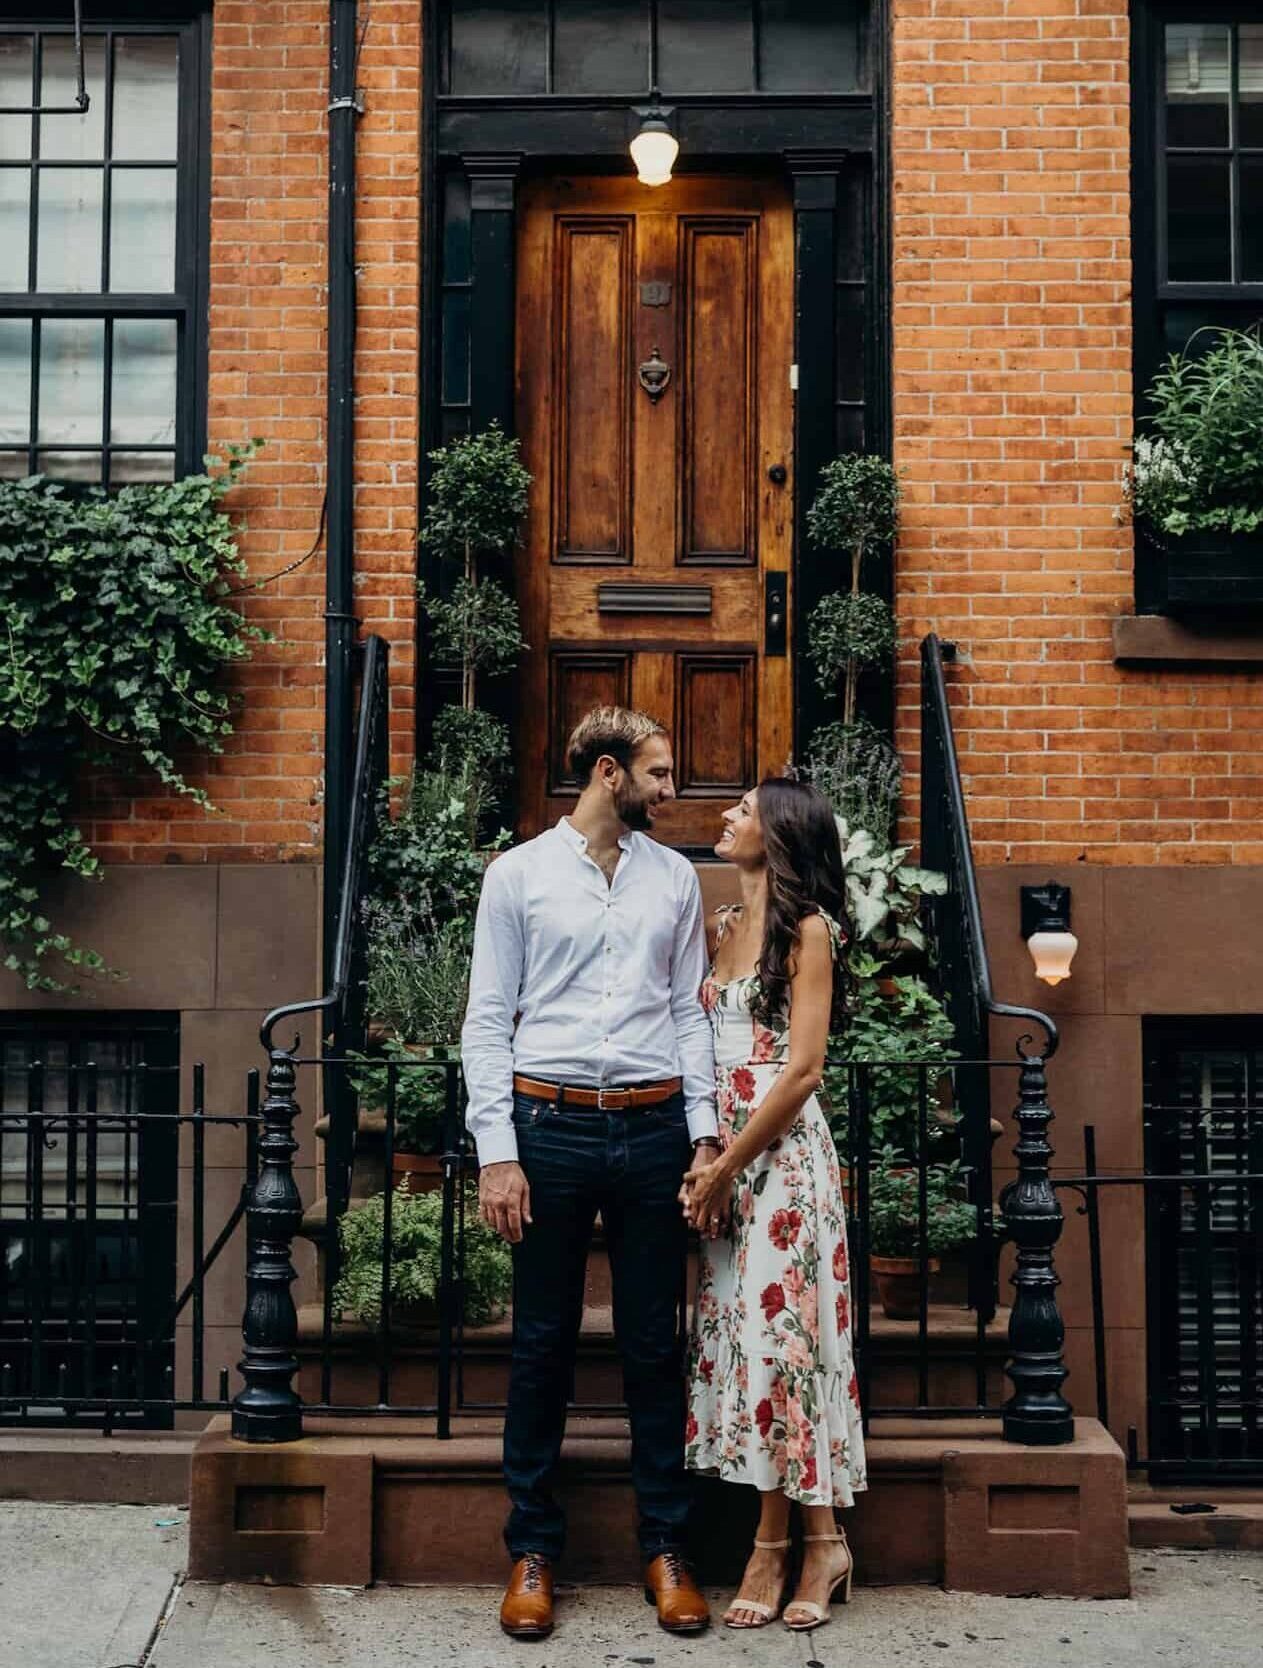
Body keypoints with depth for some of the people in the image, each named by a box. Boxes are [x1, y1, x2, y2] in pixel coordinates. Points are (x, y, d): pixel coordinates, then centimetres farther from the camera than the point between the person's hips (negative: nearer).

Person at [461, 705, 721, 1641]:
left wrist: (704, 1132, 2)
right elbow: (488, 1021, 0)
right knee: (543, 1346, 6)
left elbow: (690, 1012, 11)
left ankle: (665, 1548, 19)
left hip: (653, 1129, 2)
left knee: (655, 1346, 8)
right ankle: (533, 1551, 18)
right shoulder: (519, 873, 2)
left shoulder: (675, 878, 11)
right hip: (551, 1125, -2)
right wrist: (497, 1152, -7)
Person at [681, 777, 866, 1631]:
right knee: (742, 1328, 6)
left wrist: (727, 1167, -12)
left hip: (781, 1152, -7)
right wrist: (705, 1160, 3)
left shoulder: (808, 927, -8)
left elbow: (803, 1068, -13)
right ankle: (816, 1542, 15)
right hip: (723, 1153, 7)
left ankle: (777, 1547, 8)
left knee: (776, 1328, -3)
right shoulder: (728, 924, 14)